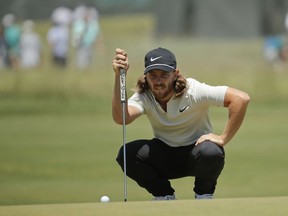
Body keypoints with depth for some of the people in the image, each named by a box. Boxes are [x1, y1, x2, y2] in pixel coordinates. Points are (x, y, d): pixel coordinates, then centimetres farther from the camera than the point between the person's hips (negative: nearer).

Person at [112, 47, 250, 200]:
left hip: (195, 153, -3)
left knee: (210, 152, -38)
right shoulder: (143, 96, -13)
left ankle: (203, 197, -4)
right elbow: (120, 118, -35)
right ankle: (165, 197, 1)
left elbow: (241, 98, -29)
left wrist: (223, 138, -28)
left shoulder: (193, 91, -22)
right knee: (127, 153, -24)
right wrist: (119, 78, -42)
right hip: (165, 157, 3)